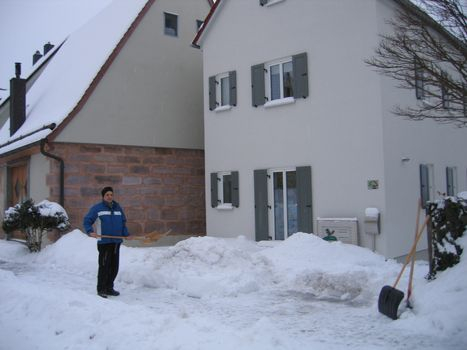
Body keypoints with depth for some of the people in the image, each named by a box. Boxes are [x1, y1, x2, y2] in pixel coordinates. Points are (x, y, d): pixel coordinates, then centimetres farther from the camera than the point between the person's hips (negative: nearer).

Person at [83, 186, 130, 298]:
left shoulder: (118, 208, 14)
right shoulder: (97, 208, -3)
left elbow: (123, 222, 20)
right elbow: (87, 221, -5)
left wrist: (126, 234, 7)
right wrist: (90, 231, -22)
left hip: (116, 242, 6)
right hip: (104, 242, -6)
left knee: (114, 267, 10)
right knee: (104, 267, -7)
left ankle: (109, 288, 22)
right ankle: (101, 289, 3)